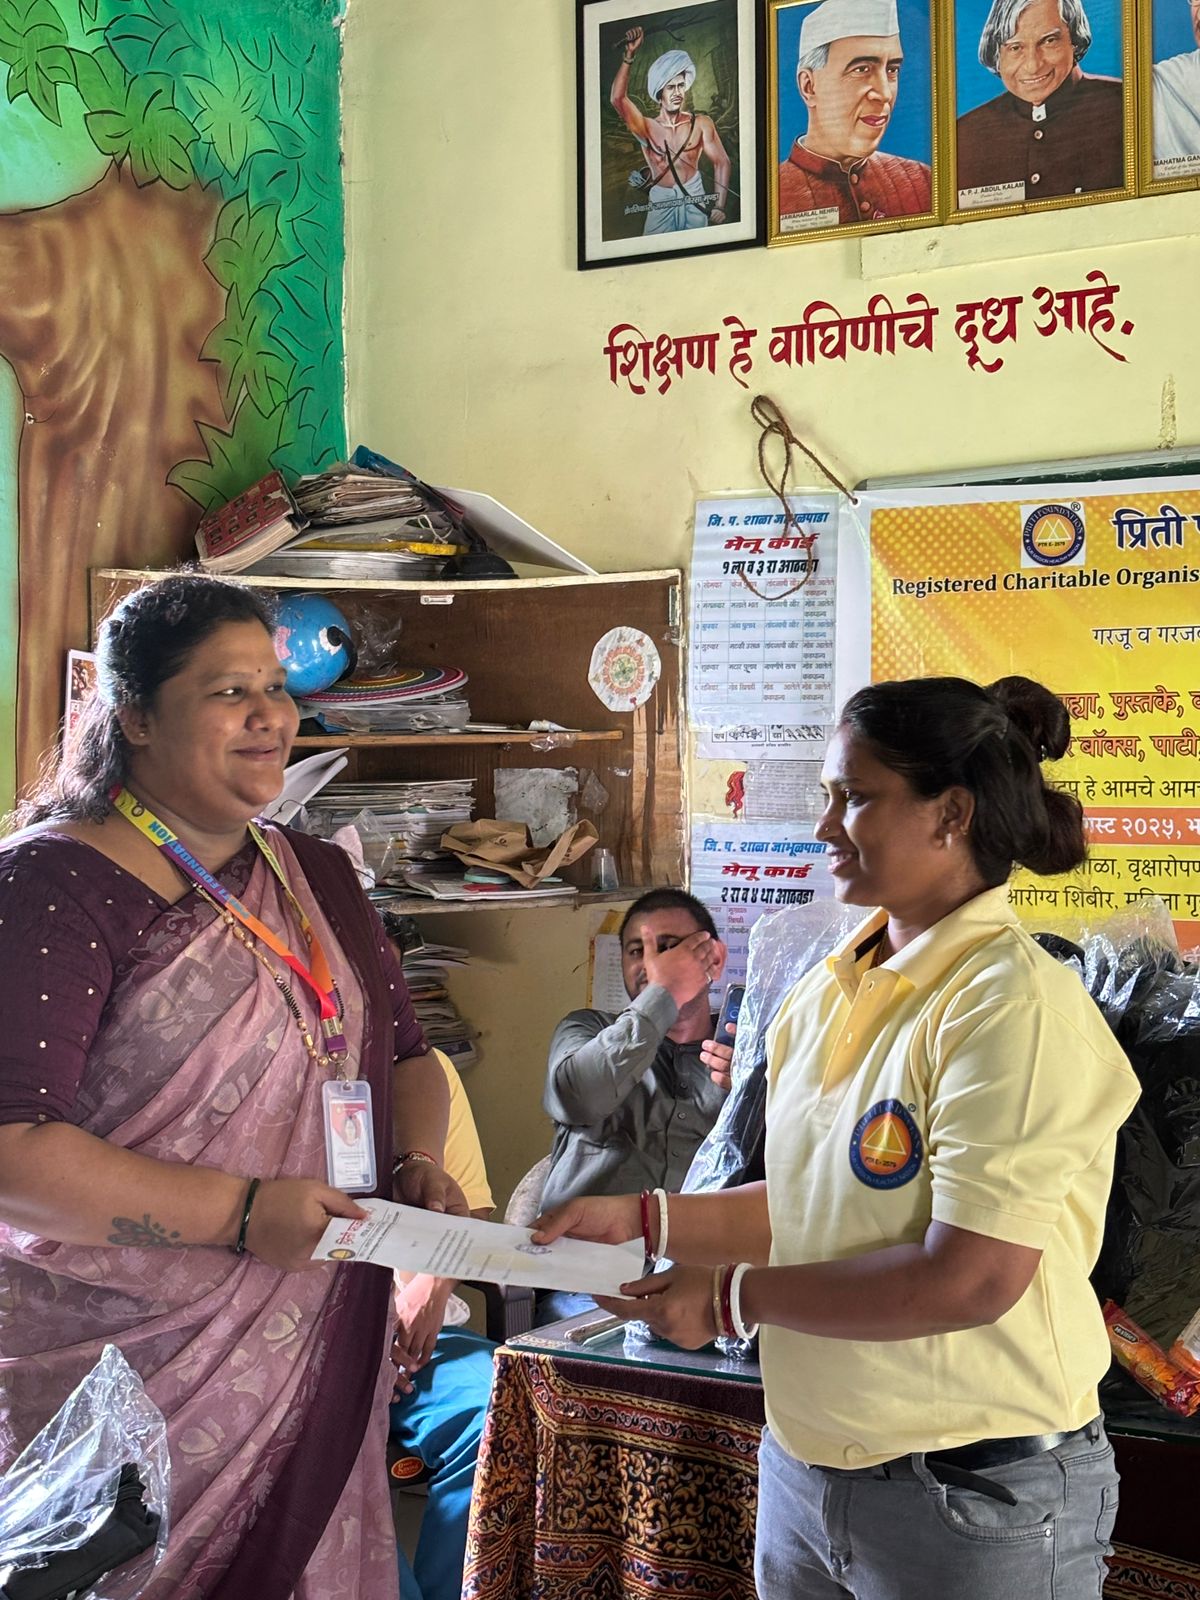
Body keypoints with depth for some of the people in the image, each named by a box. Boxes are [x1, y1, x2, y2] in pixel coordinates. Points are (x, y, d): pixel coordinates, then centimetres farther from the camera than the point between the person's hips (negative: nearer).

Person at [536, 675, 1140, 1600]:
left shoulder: (1015, 1004, -19)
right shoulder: (828, 995, 4)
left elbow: (971, 1278, -24)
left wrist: (732, 1298, -16)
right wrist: (643, 1219, 3)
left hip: (976, 1496, -6)